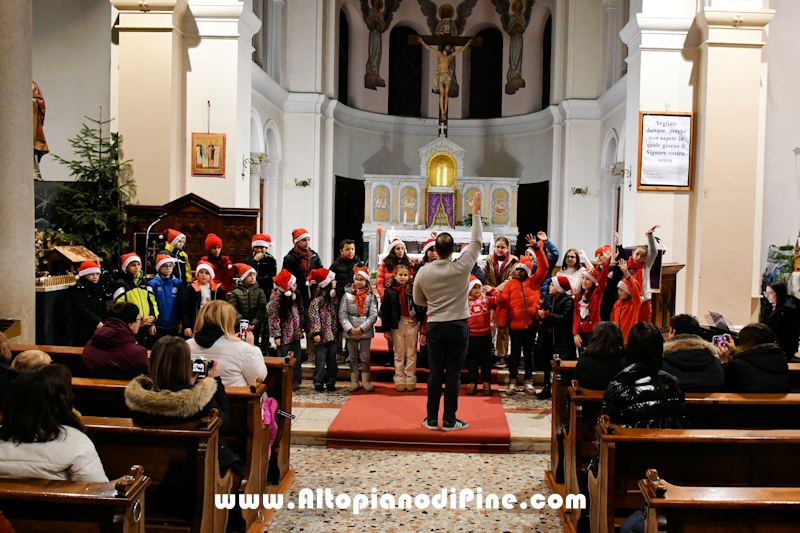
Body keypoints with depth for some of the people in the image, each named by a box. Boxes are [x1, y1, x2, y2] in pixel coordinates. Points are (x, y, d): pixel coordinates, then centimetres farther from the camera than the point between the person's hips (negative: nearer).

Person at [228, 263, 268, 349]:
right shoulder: (235, 293, 2)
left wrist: (254, 324, -15)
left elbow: (261, 310, -3)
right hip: (240, 330, -1)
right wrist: (242, 323, -20)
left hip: (256, 329, 1)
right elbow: (234, 310, -7)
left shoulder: (260, 292, 5)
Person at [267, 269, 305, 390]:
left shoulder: (294, 295, 7)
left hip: (295, 333, 7)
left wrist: (300, 328, 16)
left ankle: (295, 381, 19)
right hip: (284, 334, -7)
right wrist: (276, 335, -18)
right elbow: (273, 317, -16)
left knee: (296, 359, 10)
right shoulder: (276, 297, -16)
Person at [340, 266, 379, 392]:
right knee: (353, 357, 11)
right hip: (350, 332, 1)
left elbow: (373, 315, -6)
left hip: (365, 332, -1)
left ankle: (366, 381, 17)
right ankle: (354, 381, 19)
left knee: (365, 357, 6)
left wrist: (362, 328, -13)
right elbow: (342, 314, -3)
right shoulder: (347, 295, 0)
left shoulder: (371, 296, -2)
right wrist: (350, 328, -13)